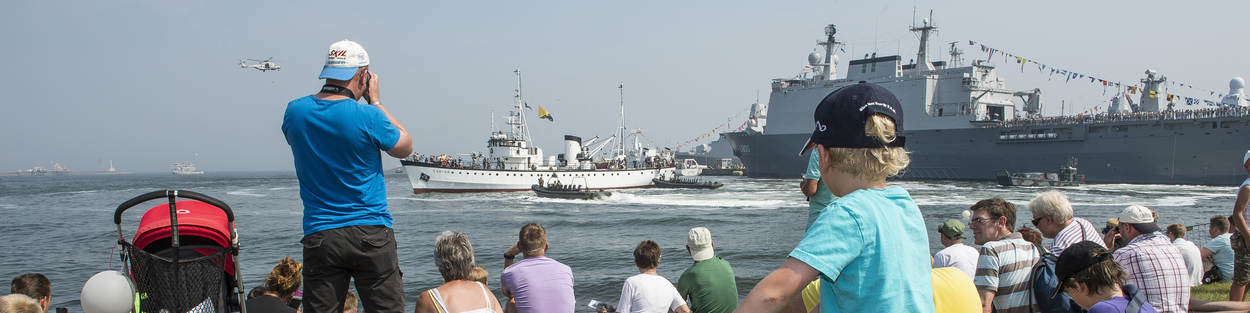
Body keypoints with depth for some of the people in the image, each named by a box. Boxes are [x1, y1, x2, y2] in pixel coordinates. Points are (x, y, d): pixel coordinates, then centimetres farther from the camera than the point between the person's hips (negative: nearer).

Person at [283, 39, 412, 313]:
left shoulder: (295, 111, -1)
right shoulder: (368, 117, -12)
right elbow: (405, 147, 5)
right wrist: (375, 101, 10)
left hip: (318, 237, 3)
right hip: (370, 234, -3)